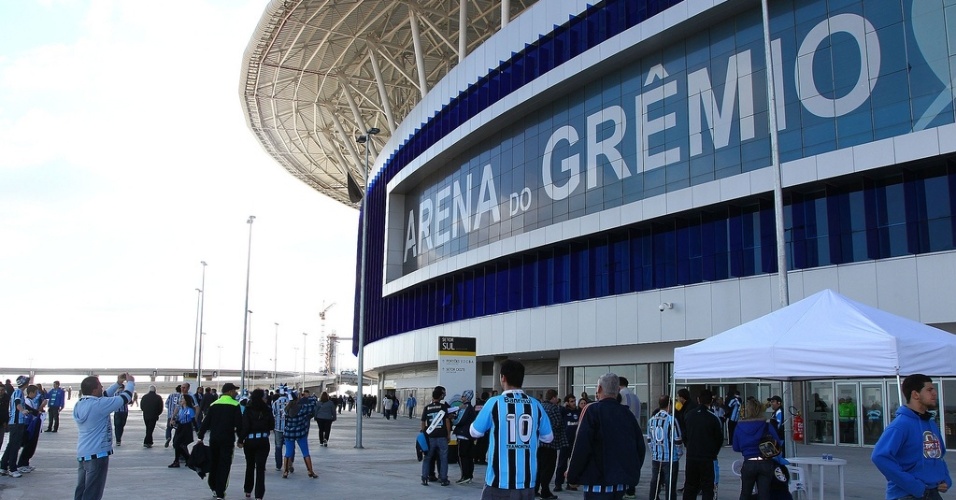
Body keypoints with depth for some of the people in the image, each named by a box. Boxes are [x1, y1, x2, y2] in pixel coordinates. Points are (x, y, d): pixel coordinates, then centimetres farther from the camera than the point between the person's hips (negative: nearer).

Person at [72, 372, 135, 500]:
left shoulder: (79, 405, 6)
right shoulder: (98, 405, -18)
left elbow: (103, 396, 20)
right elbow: (125, 398, -11)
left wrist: (118, 383, 22)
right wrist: (131, 383, 6)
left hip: (82, 454, 8)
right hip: (97, 454, -8)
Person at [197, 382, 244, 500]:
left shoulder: (214, 404, 6)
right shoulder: (235, 405, -7)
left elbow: (206, 422, 4)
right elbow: (239, 424, -9)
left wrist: (200, 437, 9)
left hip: (214, 438, 4)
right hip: (228, 439, -4)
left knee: (213, 463, 18)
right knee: (224, 465, 0)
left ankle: (213, 487, 30)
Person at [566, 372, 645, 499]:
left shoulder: (592, 410, -10)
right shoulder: (627, 413, 8)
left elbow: (581, 447, -15)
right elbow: (640, 447, 11)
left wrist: (572, 475, -5)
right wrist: (632, 472, 21)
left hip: (598, 481, -6)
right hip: (622, 482, 6)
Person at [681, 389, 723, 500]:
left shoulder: (688, 416, 1)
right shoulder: (713, 418, -11)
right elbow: (719, 438, -3)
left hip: (691, 457, 4)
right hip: (708, 458, -4)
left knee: (690, 486, 13)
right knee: (707, 488, 3)